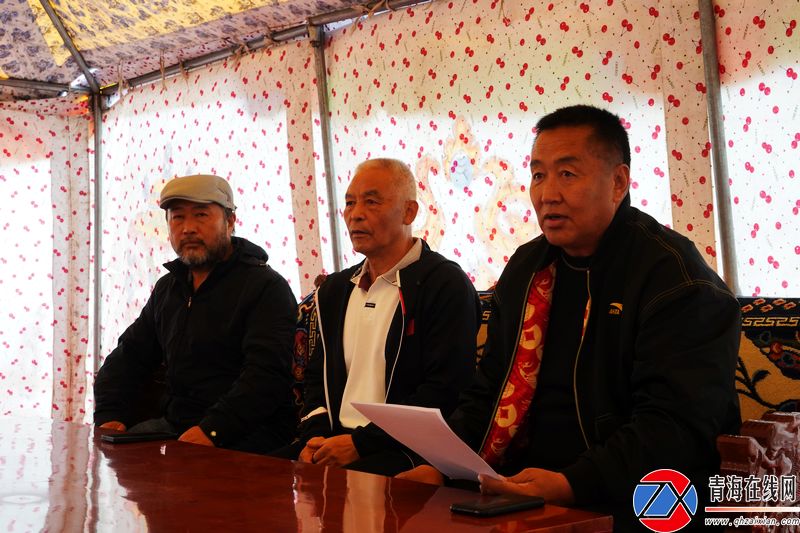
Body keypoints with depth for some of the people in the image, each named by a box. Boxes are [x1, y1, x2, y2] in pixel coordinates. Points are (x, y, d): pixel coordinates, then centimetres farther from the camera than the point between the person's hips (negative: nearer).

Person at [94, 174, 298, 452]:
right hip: (173, 424, 7)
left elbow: (267, 373, -20)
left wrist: (211, 430, -29)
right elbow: (128, 356, 23)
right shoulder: (167, 288, 19)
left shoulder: (266, 286, -7)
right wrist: (109, 415, 4)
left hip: (244, 434, -7)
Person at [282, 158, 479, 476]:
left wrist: (360, 442, -15)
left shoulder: (447, 285, -6)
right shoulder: (335, 289, 19)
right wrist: (315, 436, 2)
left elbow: (444, 391, -13)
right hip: (334, 440, 7)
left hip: (406, 450, -6)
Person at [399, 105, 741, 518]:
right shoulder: (525, 268, 16)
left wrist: (571, 484, -26)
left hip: (625, 506, -6)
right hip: (518, 488, 6)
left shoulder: (675, 278, -6)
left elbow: (677, 423, -15)